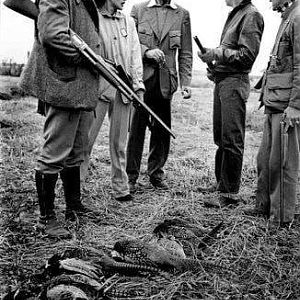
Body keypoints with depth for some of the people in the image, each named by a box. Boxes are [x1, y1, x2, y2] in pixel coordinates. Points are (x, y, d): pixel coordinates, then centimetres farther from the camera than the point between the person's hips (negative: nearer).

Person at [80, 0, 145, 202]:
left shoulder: (128, 22, 17)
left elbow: (135, 54, 12)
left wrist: (138, 83, 3)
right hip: (98, 86, -4)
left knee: (120, 142, 7)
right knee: (86, 138, -5)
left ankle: (121, 188, 15)